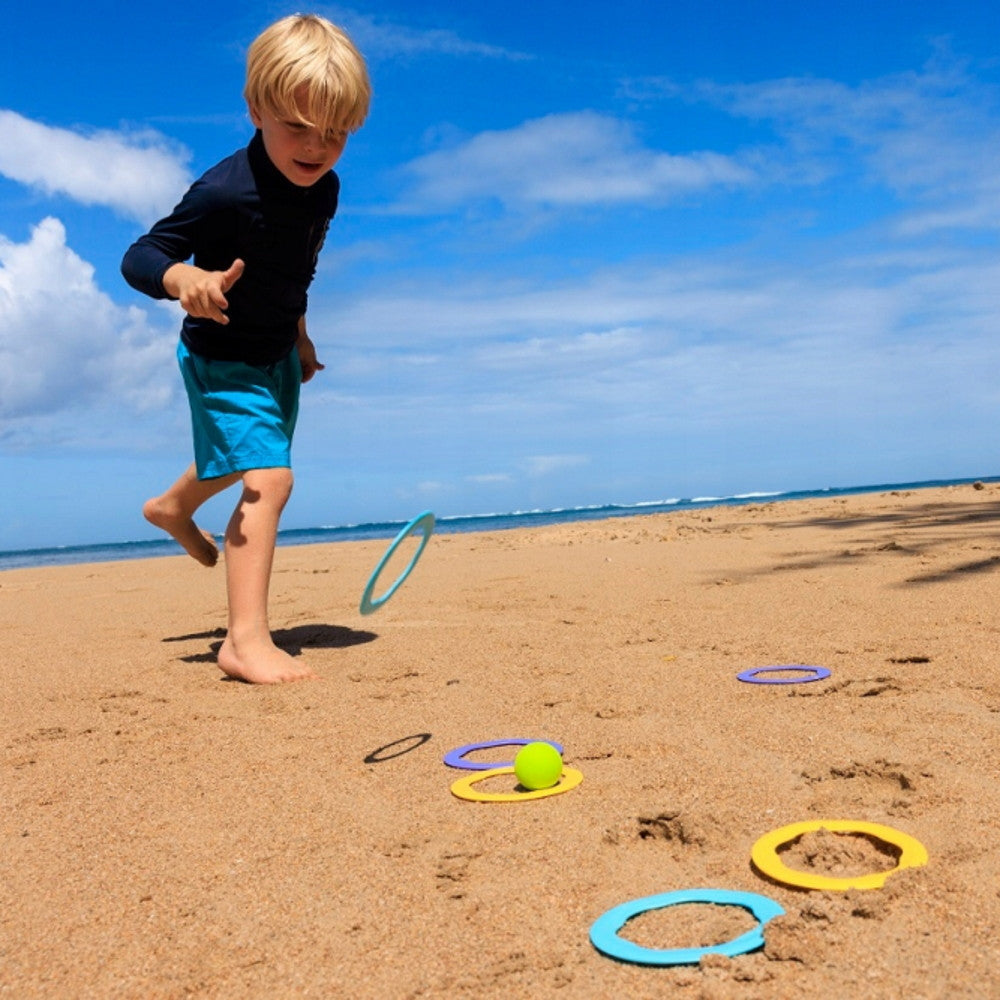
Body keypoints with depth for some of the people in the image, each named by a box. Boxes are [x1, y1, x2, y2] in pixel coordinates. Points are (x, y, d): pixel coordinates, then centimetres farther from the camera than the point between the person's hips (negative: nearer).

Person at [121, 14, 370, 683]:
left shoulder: (324, 189, -6)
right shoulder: (226, 193, -30)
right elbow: (138, 258, -28)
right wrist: (184, 279, -48)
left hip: (277, 354, 8)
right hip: (223, 357, -8)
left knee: (241, 458, 30)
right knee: (268, 477, -22)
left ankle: (173, 507, 63)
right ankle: (247, 640, -18)